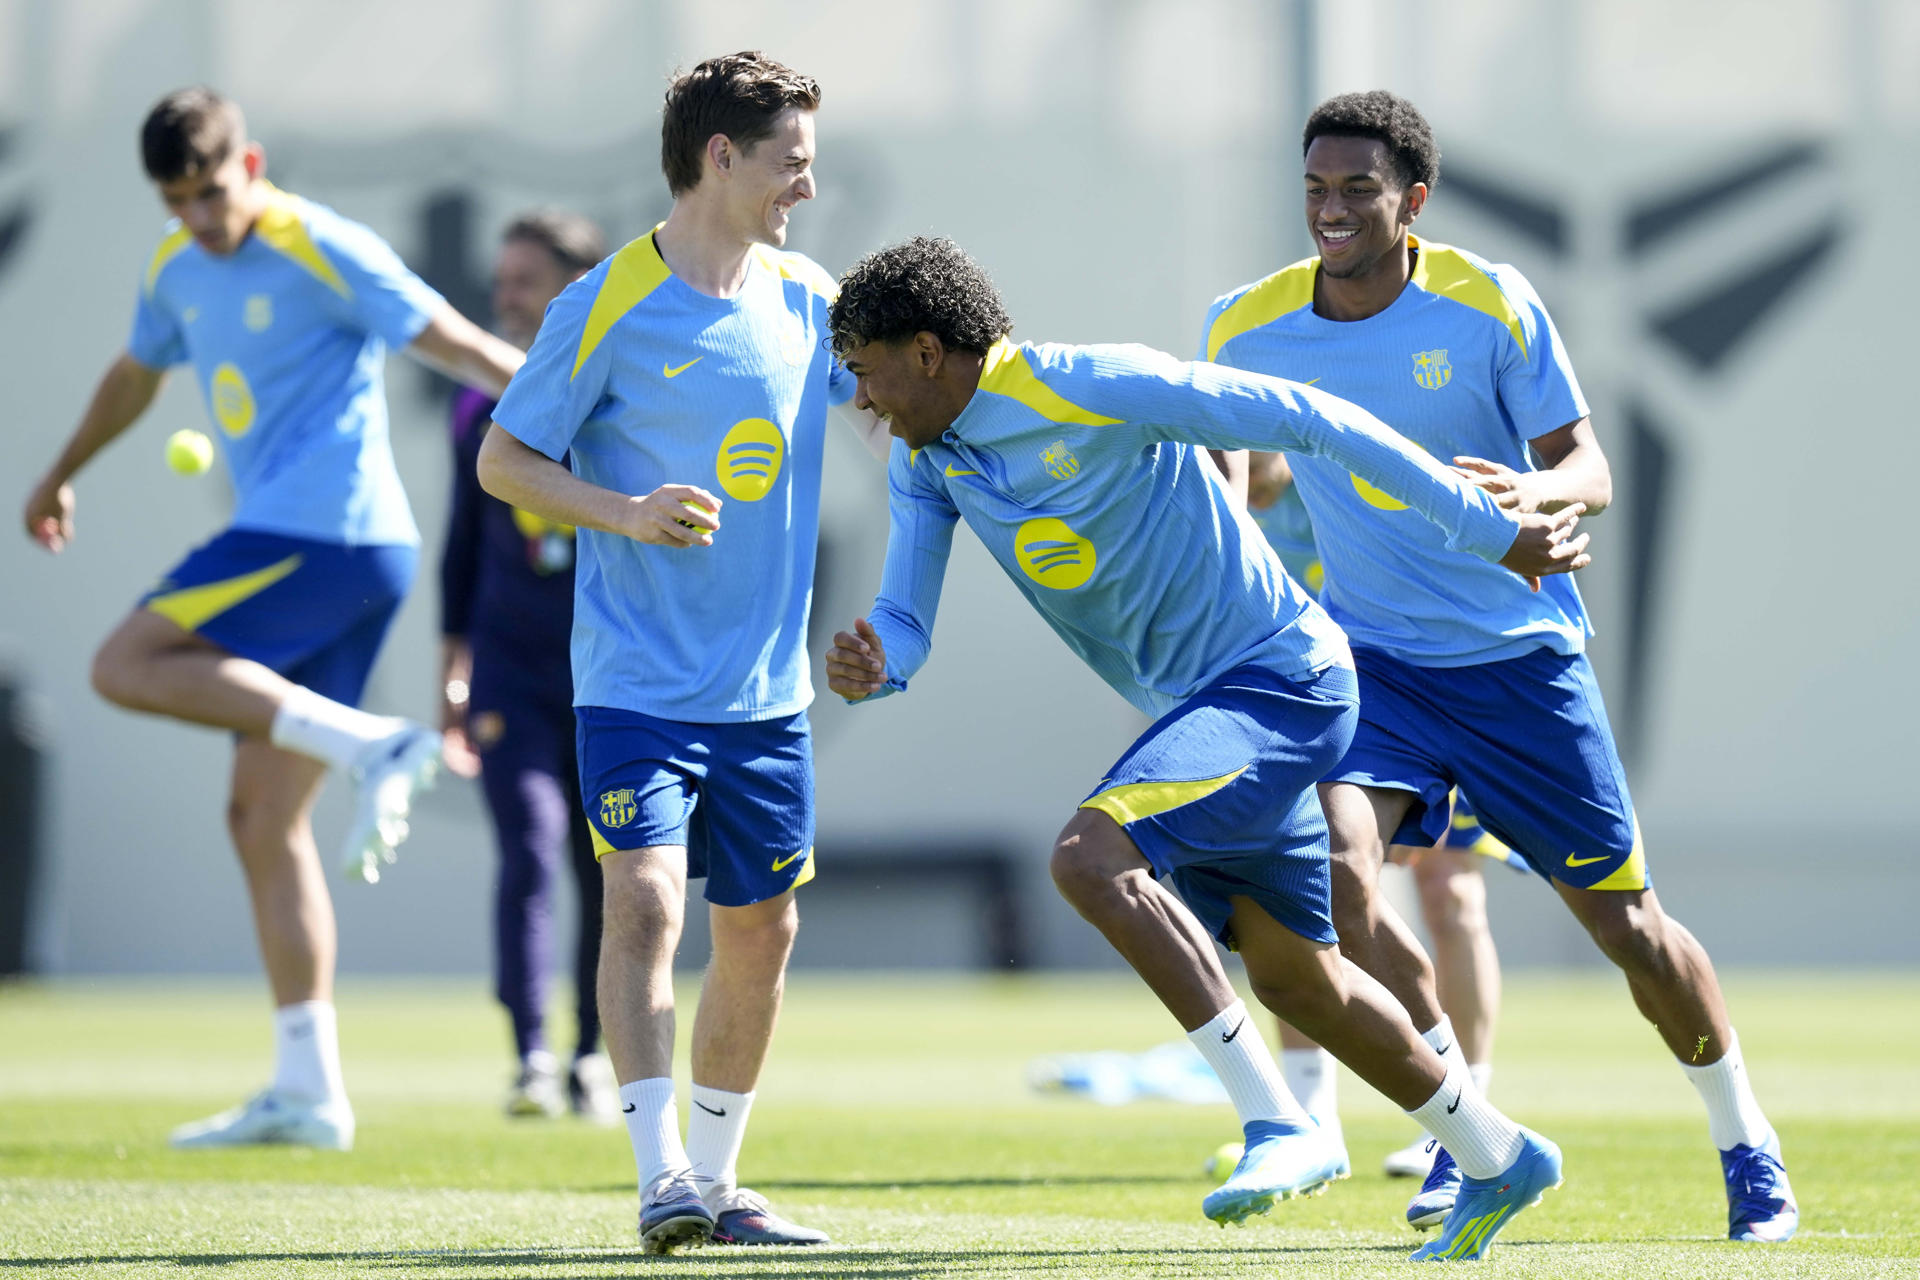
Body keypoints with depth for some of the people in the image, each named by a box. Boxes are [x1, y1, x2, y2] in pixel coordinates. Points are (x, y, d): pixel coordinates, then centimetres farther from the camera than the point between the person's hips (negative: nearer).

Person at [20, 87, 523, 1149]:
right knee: (262, 816, 6)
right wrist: (61, 475, 50)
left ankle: (362, 746, -22)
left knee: (127, 665, -15)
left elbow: (457, 345, -11)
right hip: (291, 543, 9)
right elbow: (136, 373, 36)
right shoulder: (179, 270, 15)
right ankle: (307, 1091, 5)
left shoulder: (321, 253, -9)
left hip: (328, 532, -9)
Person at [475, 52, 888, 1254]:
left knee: (762, 928, 9)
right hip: (638, 684, -6)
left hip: (767, 690, 6)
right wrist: (624, 510, -19)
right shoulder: (609, 307, -9)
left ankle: (716, 1178, 23)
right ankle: (661, 1179, -20)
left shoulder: (808, 299, 6)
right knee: (645, 897, -19)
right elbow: (504, 459, -5)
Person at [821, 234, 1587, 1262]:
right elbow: (904, 619, 1)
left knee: (1090, 858, -27)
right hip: (1198, 704, 9)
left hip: (1278, 683, -9)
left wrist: (1490, 531, -14)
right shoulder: (925, 458, 3)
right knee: (1290, 975, 17)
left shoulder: (1097, 388, -22)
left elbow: (1313, 419, -18)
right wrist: (870, 667, -26)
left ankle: (1279, 1126, -25)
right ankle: (1499, 1157, 33)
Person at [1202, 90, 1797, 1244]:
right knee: (1337, 866, -23)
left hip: (1518, 654, -1)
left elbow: (1590, 472, -12)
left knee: (1622, 914, 4)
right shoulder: (1248, 331, -7)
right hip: (1373, 658, 2)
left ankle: (1745, 1142, 28)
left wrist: (1533, 492, -35)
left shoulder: (1489, 307, -14)